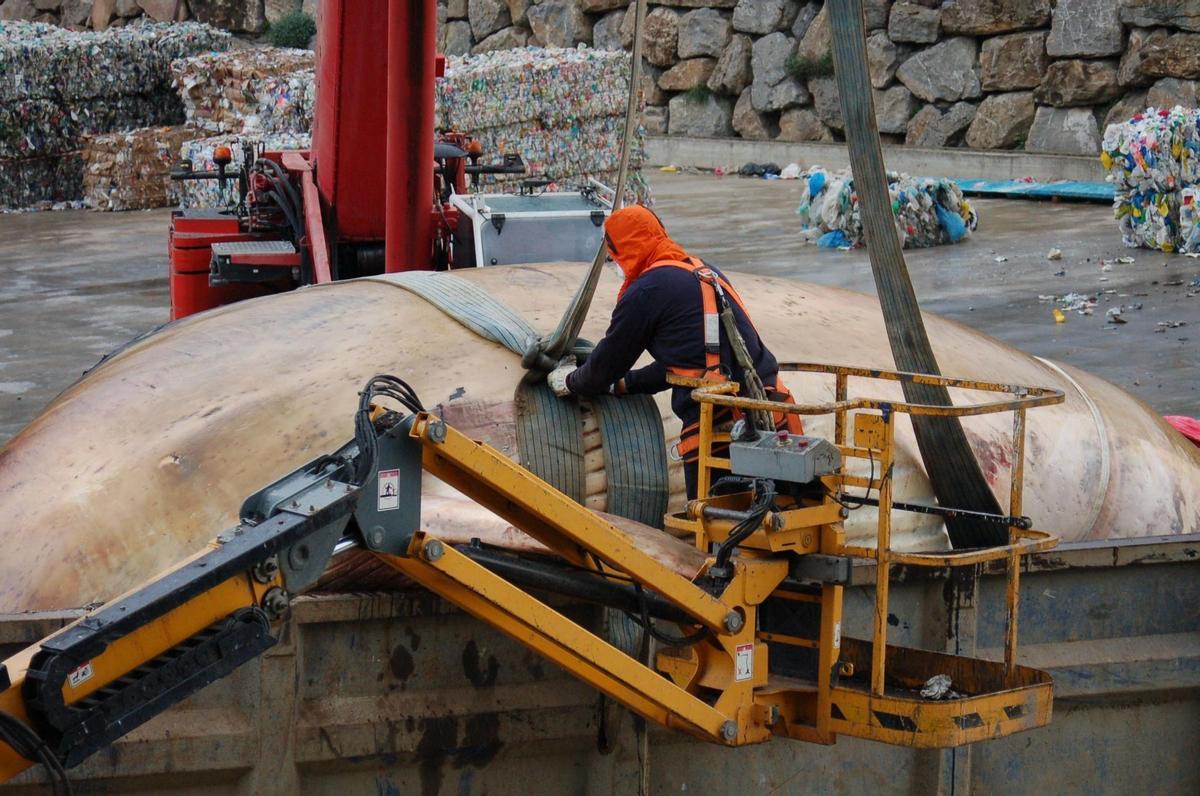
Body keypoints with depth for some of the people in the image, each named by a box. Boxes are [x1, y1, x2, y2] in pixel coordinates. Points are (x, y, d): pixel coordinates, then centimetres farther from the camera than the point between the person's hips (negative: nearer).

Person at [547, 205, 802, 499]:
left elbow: (607, 362, 9)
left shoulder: (645, 292, -4)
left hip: (719, 421, -7)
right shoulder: (706, 271, 21)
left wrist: (570, 383, 30)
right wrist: (622, 384, 38)